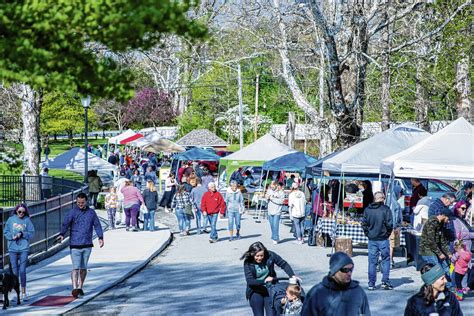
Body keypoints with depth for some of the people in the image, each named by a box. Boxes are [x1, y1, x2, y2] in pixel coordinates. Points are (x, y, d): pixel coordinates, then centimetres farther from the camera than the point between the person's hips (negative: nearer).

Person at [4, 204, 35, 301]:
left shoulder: (27, 220, 1)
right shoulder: (11, 219, 4)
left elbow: (32, 234, 1)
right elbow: (6, 232, 6)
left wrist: (22, 234, -13)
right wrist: (12, 237, -11)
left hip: (24, 249, -1)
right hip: (12, 249, 1)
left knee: (22, 270, -5)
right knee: (14, 271, 4)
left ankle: (23, 292, 4)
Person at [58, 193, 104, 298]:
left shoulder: (91, 212, 9)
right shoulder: (72, 212, -2)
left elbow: (97, 225, 10)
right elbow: (65, 223, -14)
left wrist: (100, 237, -4)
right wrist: (62, 234, -32)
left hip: (87, 245, 3)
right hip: (75, 245, -3)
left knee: (83, 268, 10)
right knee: (76, 268, -11)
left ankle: (80, 287, 21)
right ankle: (74, 288, -15)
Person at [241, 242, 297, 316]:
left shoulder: (270, 255, -14)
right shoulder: (248, 263, -16)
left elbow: (284, 264, -6)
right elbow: (249, 281, -21)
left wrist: (292, 276, -20)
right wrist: (264, 281, -35)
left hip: (270, 290, 1)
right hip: (256, 292, -1)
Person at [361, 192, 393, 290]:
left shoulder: (367, 210, 1)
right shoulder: (386, 209, -8)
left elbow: (364, 224, 1)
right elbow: (389, 224, -11)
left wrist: (368, 234, 10)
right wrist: (388, 233, 4)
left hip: (372, 239, 3)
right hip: (383, 239, -3)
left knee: (372, 262, 7)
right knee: (385, 260, 9)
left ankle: (371, 284, 8)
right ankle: (385, 282, 4)